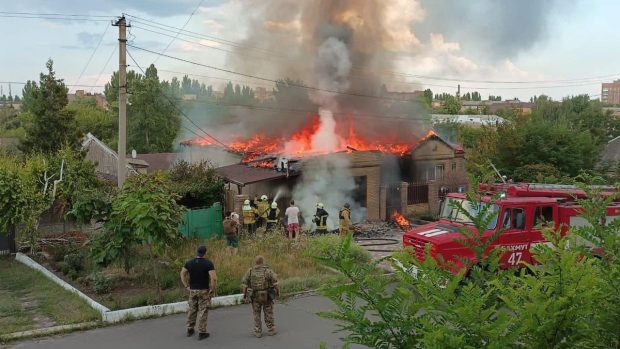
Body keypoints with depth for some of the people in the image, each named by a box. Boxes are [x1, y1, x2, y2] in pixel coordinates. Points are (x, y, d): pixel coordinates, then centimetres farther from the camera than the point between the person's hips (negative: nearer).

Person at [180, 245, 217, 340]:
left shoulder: (189, 263, -1)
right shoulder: (208, 263, -16)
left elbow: (182, 274, 7)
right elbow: (214, 278, -23)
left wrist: (186, 286, 10)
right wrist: (212, 290, -10)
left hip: (192, 290, 4)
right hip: (204, 291, -4)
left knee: (192, 310, 18)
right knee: (203, 311, 4)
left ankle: (190, 330, 28)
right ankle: (202, 333, 8)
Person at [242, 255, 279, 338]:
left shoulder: (250, 272, -2)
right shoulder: (268, 271, -9)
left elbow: (245, 284, -1)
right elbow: (275, 283, -9)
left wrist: (246, 295, 7)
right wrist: (277, 292, 2)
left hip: (255, 297, 1)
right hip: (267, 296, -1)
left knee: (257, 314, 12)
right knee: (269, 313, 12)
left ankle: (258, 332, 12)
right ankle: (271, 330, 18)